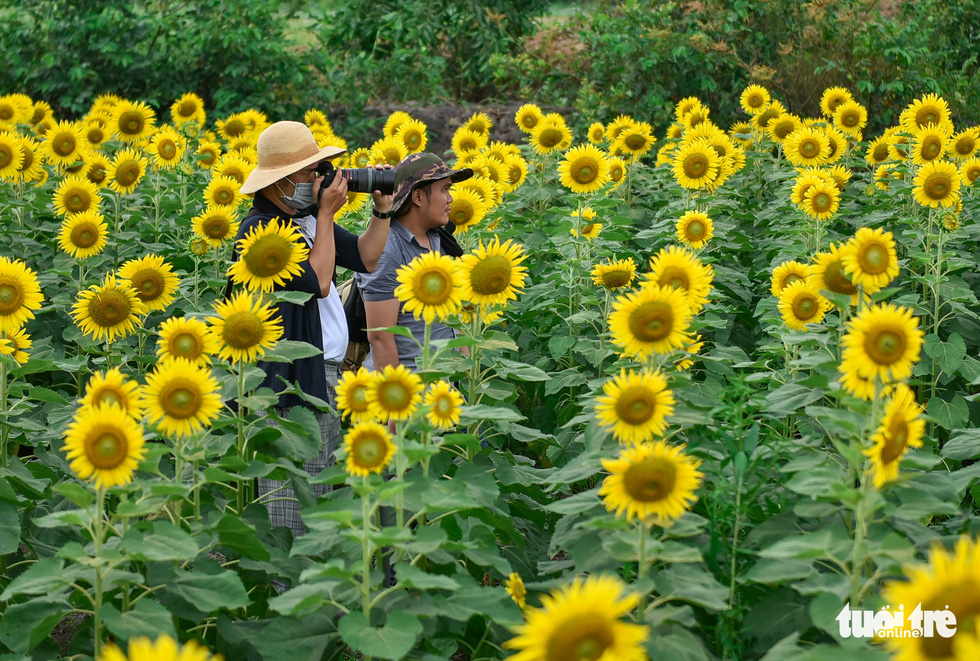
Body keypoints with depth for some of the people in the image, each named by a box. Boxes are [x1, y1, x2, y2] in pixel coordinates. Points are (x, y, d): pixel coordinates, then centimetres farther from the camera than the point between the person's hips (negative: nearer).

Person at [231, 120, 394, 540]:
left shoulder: (307, 219, 11)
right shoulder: (260, 230, -16)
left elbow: (366, 258, 14)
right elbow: (318, 282, -19)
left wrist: (383, 207, 3)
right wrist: (327, 214, -14)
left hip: (325, 374, 10)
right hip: (291, 380, -10)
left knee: (323, 491, 17)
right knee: (294, 500, -5)